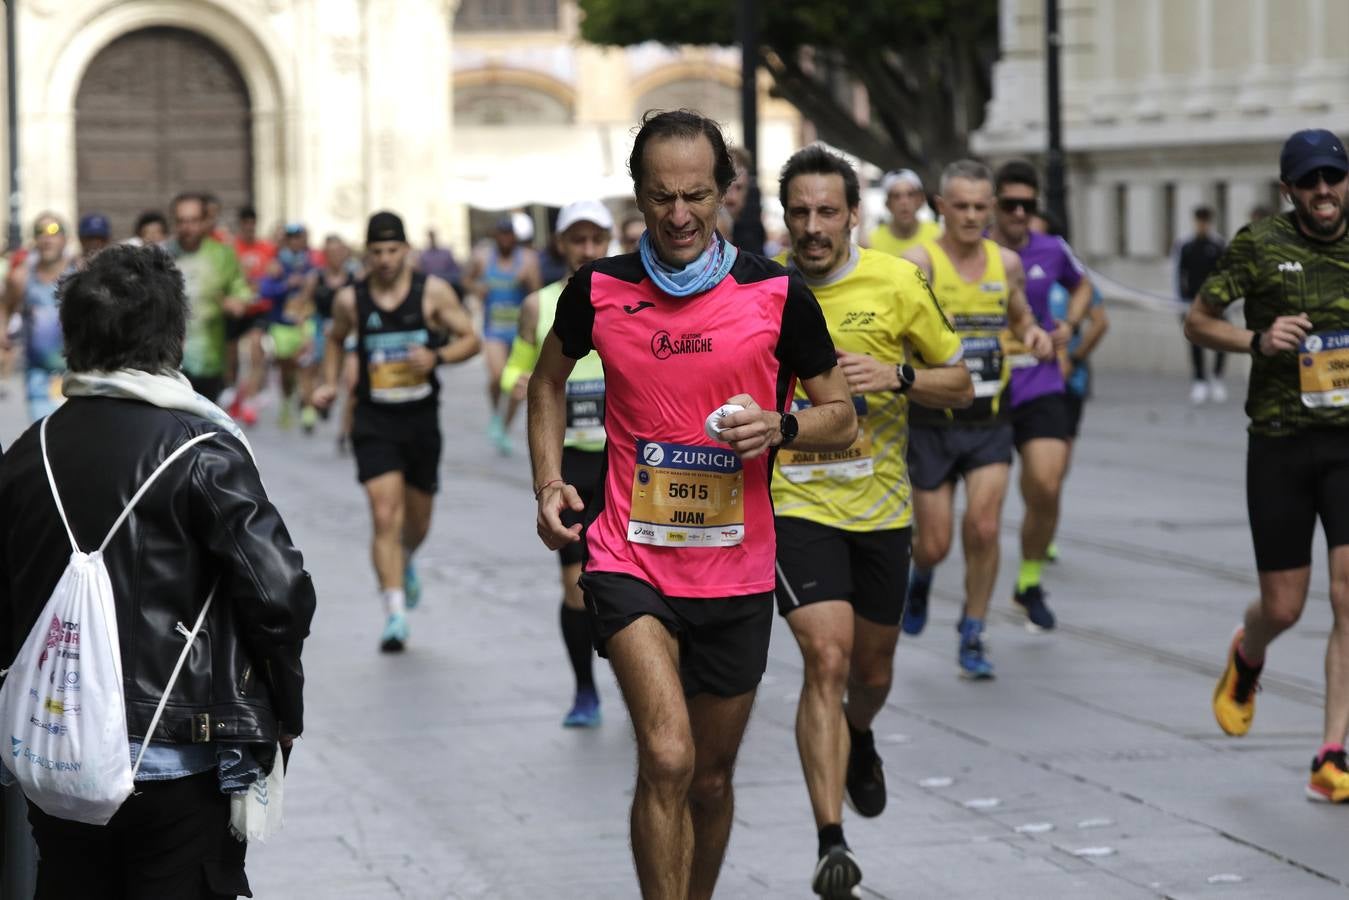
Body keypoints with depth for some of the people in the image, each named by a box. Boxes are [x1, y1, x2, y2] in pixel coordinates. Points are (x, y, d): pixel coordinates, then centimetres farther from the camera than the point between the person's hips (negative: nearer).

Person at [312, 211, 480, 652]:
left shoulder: (433, 292, -4)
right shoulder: (350, 299, 0)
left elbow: (470, 339, -2)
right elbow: (335, 338, 20)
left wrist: (436, 356, -20)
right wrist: (329, 384, 7)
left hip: (422, 419, 1)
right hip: (375, 421, -1)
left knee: (417, 523, 16)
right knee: (386, 517, -16)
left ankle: (405, 562, 52)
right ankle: (395, 615, -18)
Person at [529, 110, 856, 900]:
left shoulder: (778, 294, -3)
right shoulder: (599, 289, 0)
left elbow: (842, 419, 5)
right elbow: (549, 382, 19)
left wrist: (779, 428, -16)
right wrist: (549, 484, 6)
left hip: (735, 572, 1)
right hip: (629, 562, -1)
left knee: (711, 777, 14)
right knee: (667, 758, -21)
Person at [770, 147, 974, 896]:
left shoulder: (897, 284, -6)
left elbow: (961, 386, 0)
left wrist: (897, 375, -17)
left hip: (881, 506, 2)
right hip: (796, 504, -2)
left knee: (873, 672, 15)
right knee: (826, 658, -18)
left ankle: (859, 739, 53)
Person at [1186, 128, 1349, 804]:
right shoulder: (1259, 246, -1)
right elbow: (1196, 321, 6)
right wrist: (1256, 340, -12)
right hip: (1279, 443, -1)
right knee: (1284, 607, 5)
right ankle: (1247, 658, 43)